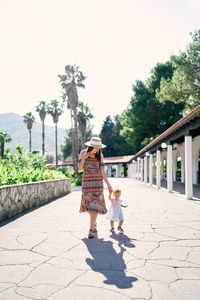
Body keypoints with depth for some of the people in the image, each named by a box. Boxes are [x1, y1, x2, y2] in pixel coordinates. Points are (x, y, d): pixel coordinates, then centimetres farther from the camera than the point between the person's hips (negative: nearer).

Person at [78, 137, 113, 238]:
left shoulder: (100, 155, 0)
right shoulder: (83, 152, 1)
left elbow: (102, 172, 3)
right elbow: (79, 168, -2)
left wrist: (108, 184, 0)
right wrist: (84, 157, -14)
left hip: (98, 182, -1)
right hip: (86, 182, 1)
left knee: (95, 205, -9)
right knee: (88, 205, 6)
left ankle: (91, 229, -5)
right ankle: (94, 223, 32)